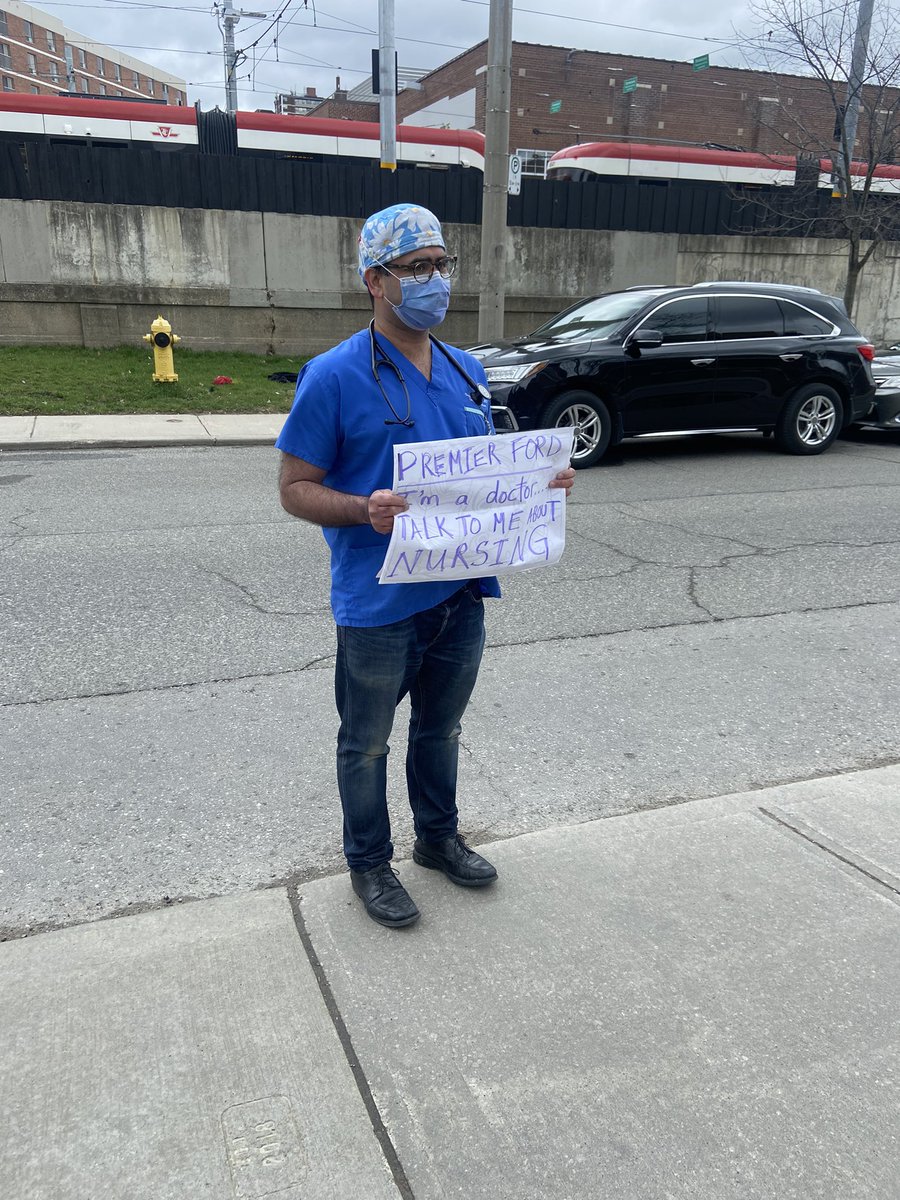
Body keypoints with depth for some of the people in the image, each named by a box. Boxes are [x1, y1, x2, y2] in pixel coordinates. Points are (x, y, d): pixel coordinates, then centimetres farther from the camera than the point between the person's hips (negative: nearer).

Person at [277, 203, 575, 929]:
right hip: (379, 603, -6)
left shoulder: (468, 373, 9)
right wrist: (366, 509, -29)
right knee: (368, 742, 12)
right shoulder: (335, 376, -12)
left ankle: (439, 836, 44)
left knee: (441, 727, 22)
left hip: (460, 594, 6)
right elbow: (296, 488, -11)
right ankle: (369, 862, 33)